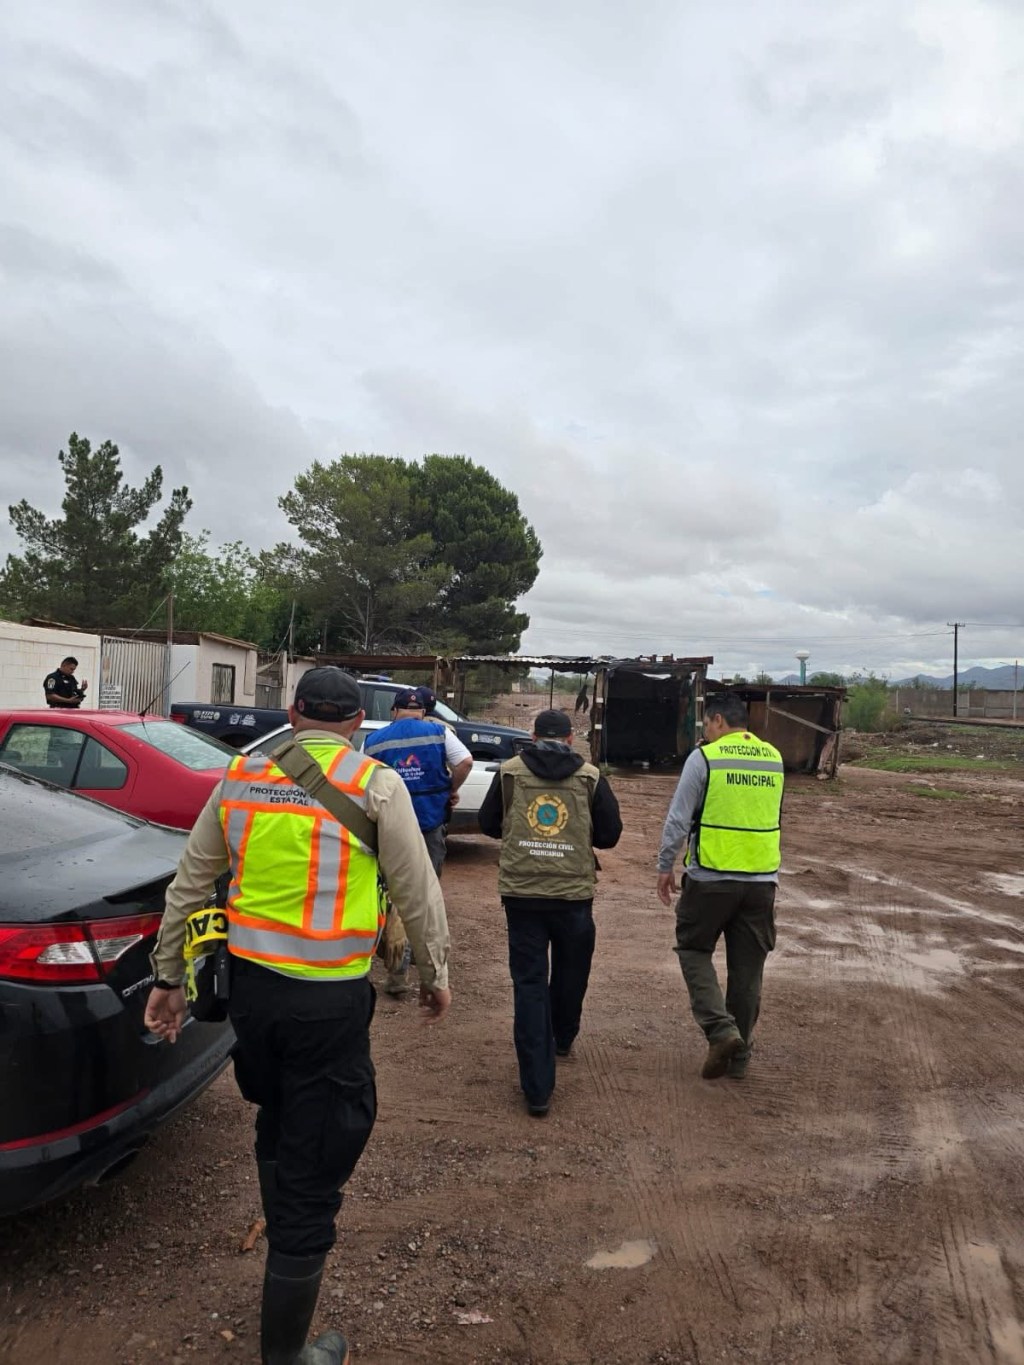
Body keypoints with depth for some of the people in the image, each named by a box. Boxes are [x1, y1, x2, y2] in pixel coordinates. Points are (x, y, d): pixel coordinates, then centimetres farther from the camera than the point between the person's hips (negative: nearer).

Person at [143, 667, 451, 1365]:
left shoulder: (241, 777, 2)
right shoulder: (374, 784, -9)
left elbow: (188, 884, 8)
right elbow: (419, 893, -5)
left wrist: (168, 977, 19)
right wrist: (435, 976, 10)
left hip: (251, 986, 5)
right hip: (330, 1000, -5)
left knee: (277, 1130, 30)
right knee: (313, 1172, 9)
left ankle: (287, 1246, 52)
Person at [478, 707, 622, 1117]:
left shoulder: (509, 772, 1)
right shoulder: (590, 777, 0)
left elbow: (488, 824, 9)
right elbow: (610, 834, 3)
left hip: (521, 892, 0)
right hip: (573, 893, 0)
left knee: (529, 982, 4)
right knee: (570, 972, 24)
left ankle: (537, 1088, 3)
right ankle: (562, 1039, 47)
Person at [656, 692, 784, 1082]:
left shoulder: (704, 758, -9)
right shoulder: (774, 759, 8)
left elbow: (678, 818, -8)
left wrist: (665, 866, 1)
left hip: (711, 877, -5)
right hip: (762, 878, 5)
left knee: (694, 950, 13)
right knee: (747, 966, 12)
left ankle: (721, 1029, -3)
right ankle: (738, 1056, 22)